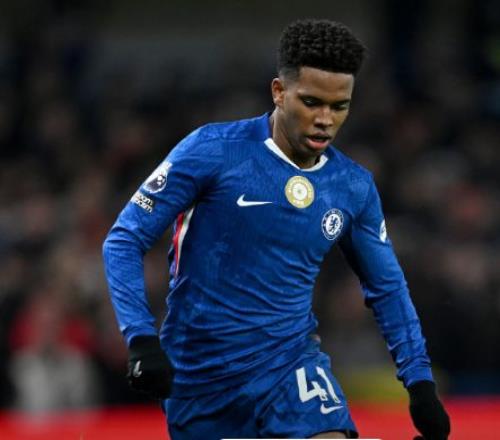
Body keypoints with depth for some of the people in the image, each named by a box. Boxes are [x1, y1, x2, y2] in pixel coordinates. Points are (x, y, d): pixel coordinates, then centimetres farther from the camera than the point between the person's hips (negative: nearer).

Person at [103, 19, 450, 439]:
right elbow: (124, 240, -9)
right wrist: (142, 340, -20)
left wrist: (420, 381, 8)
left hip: (290, 359, 2)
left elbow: (387, 287, 16)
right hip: (201, 372, -2)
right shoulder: (214, 150, -11)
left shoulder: (354, 187, 1)